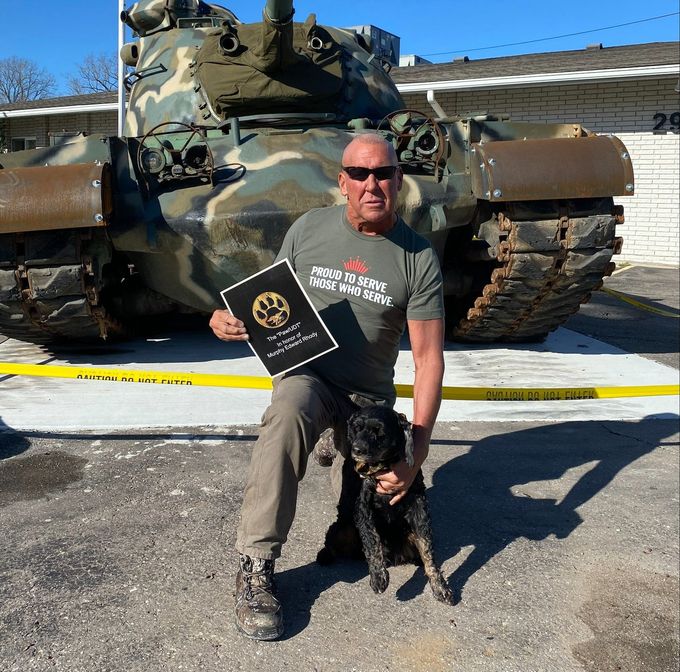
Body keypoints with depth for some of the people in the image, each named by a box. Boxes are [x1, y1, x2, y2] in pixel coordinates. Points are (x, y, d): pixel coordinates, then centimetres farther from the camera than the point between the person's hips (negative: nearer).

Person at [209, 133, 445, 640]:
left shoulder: (418, 257, -9)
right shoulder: (308, 229, -4)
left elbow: (428, 357, -11)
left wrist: (417, 451, -19)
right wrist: (232, 321, -18)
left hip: (370, 395, 1)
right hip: (306, 374, -1)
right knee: (290, 409, -38)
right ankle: (255, 566, -27)